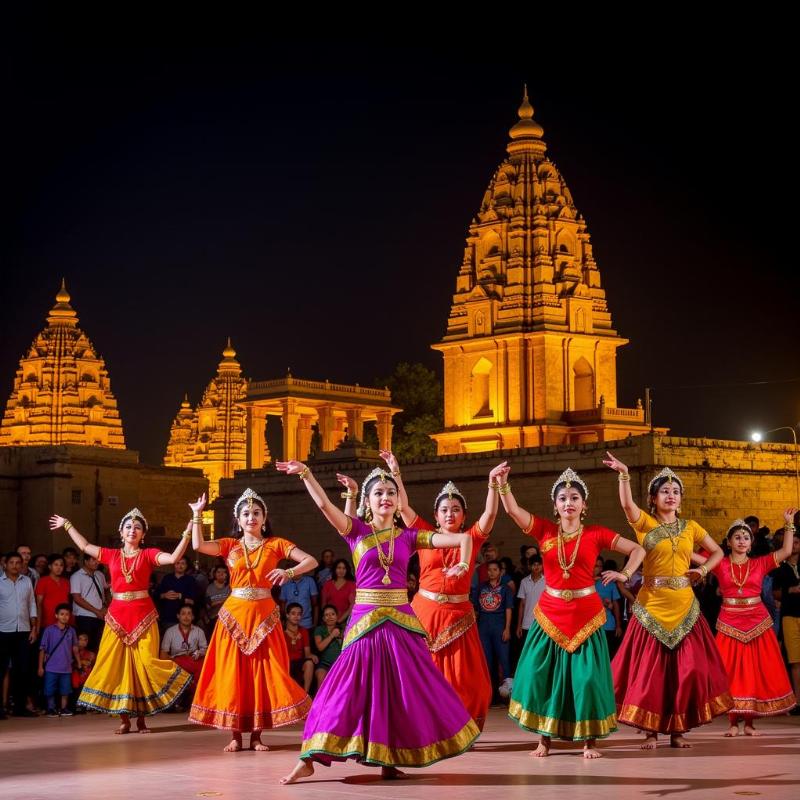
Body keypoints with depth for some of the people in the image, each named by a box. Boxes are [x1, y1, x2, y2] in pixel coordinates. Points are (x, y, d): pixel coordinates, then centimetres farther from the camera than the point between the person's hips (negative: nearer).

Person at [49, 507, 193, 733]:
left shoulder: (148, 554, 2)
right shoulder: (111, 554, 10)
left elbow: (174, 557, -14)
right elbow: (84, 546, 21)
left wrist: (188, 532, -20)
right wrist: (67, 525, 28)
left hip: (143, 615, -3)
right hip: (117, 615, 3)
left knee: (144, 664, -6)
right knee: (116, 664, 1)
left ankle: (141, 716, 5)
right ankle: (124, 718, 9)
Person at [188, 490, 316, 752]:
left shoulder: (275, 544, 5)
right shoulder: (230, 545, 8)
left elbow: (311, 561, -4)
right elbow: (198, 546, -9)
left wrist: (288, 572, -21)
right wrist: (197, 515, -7)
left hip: (264, 615, -1)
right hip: (234, 614, 1)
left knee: (264, 672, -2)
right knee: (232, 673, -1)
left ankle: (256, 734, 6)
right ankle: (235, 735, 6)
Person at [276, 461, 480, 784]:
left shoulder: (408, 536, 6)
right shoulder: (357, 531, 3)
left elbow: (462, 538, 2)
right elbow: (324, 504, -12)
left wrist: (463, 565, -15)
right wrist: (305, 473, -22)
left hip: (400, 621, 2)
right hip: (365, 621, -2)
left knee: (403, 690, 1)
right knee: (349, 688, -4)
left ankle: (389, 760, 12)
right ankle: (308, 760, 0)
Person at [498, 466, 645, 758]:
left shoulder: (596, 534, -1)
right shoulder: (545, 530, 2)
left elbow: (637, 550, 5)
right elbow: (513, 509, -8)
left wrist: (625, 574, -6)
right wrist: (502, 482, -22)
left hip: (585, 614, -1)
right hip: (550, 614, 1)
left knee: (587, 676, -2)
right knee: (542, 674, -1)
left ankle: (589, 740, 8)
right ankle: (544, 738, 10)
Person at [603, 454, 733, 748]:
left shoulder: (690, 527, 11)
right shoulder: (645, 523, 2)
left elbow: (718, 552, 20)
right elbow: (627, 504, -18)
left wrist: (702, 570, 2)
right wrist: (624, 475, -33)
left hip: (684, 606, 3)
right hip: (652, 605, -3)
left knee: (687, 669, -1)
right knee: (650, 669, -2)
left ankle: (678, 730, 8)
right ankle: (650, 731, 5)